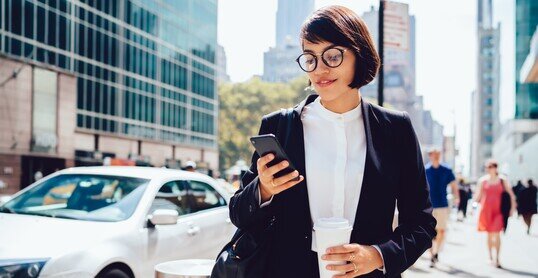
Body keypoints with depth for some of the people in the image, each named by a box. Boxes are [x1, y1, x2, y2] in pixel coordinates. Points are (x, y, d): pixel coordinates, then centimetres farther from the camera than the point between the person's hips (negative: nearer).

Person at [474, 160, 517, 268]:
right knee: (489, 234, 9)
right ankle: (490, 257, 20)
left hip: (498, 210, -1)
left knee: (497, 234, -9)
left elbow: (511, 195, 7)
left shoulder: (502, 180, 3)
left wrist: (513, 207, 1)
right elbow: (478, 197, 7)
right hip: (486, 210, 1)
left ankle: (497, 258, -6)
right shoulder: (482, 180, 4)